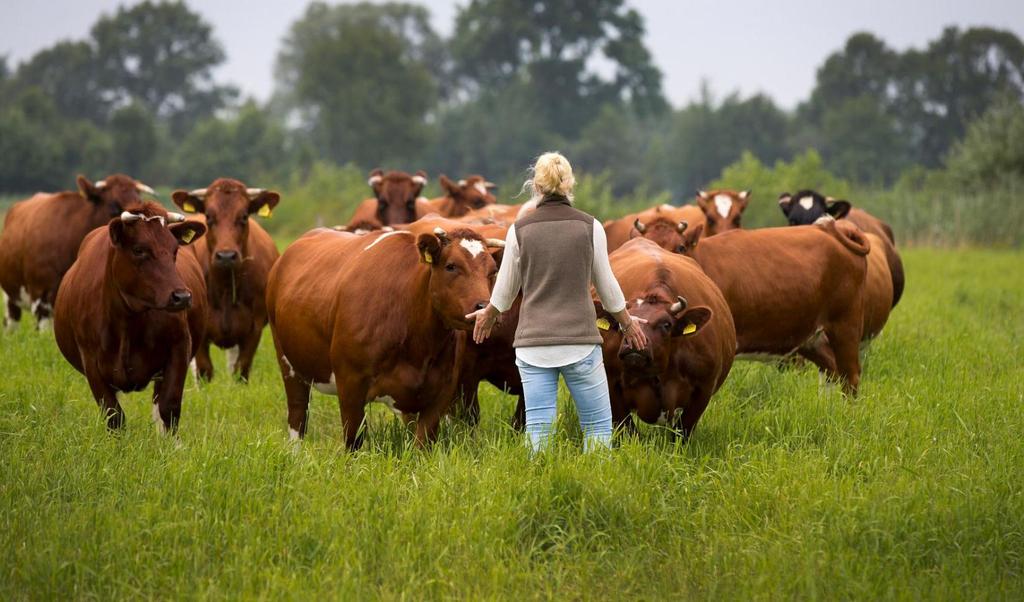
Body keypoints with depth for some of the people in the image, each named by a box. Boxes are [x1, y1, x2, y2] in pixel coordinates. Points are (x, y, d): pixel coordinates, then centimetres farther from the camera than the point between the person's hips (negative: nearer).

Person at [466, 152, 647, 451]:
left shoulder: (520, 230, 0)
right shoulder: (589, 226, -2)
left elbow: (505, 289, 9)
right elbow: (606, 284, 6)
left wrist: (488, 315, 31)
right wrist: (627, 322, 23)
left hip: (533, 342, 1)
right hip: (580, 342, -1)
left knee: (538, 427, 3)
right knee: (598, 425, 6)